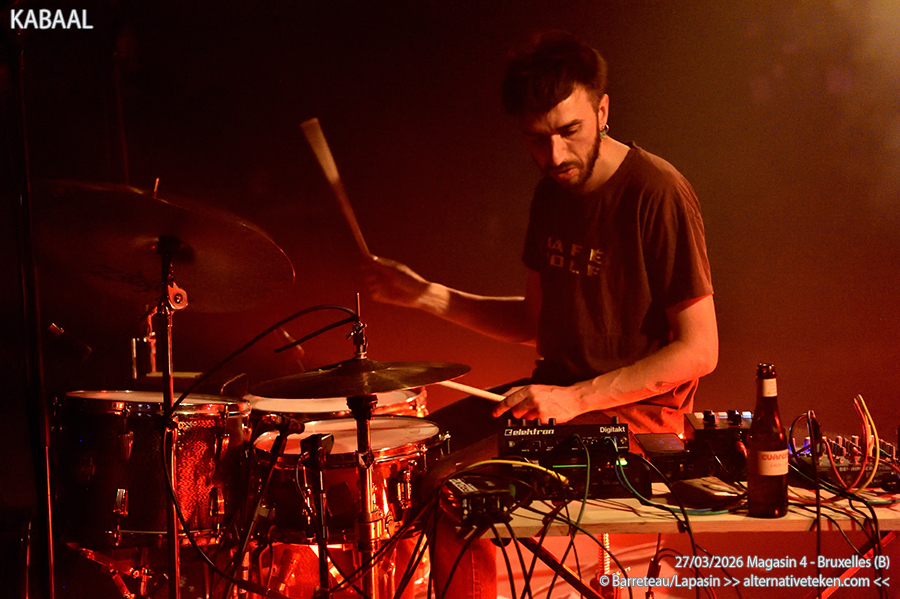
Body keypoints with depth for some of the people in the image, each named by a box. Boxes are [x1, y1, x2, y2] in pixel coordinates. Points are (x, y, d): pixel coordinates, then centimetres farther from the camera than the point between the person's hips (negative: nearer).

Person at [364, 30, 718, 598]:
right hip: (556, 391, 8)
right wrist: (429, 296, 4)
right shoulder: (554, 193, 7)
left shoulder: (658, 195, -17)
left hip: (634, 409, -8)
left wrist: (577, 398, -22)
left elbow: (699, 350, -17)